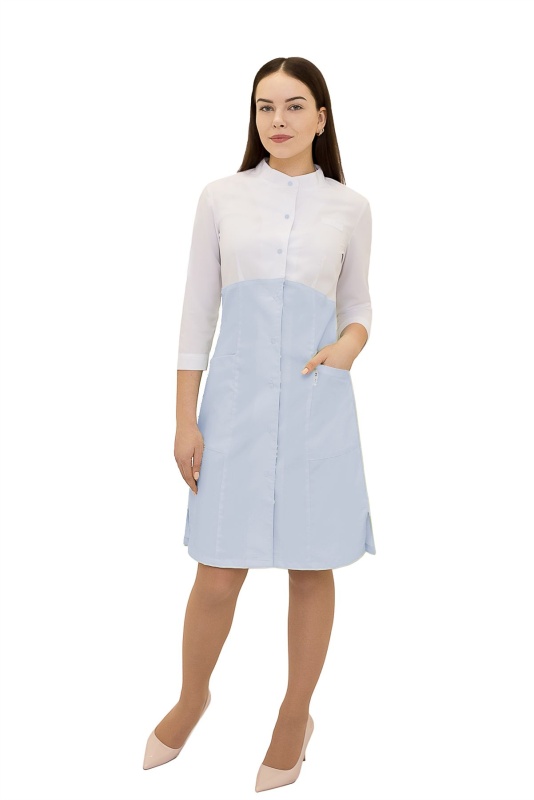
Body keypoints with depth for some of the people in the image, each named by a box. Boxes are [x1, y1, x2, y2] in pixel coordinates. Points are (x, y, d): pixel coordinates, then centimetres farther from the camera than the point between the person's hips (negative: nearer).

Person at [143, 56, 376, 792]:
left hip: (317, 400, 1)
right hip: (237, 395, 0)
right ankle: (191, 699, 32)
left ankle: (295, 716, 29)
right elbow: (198, 311, 5)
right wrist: (185, 419, 0)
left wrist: (349, 345, -7)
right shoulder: (222, 198, 6)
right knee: (219, 573, 3)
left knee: (313, 567, 7)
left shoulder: (349, 207, 8)